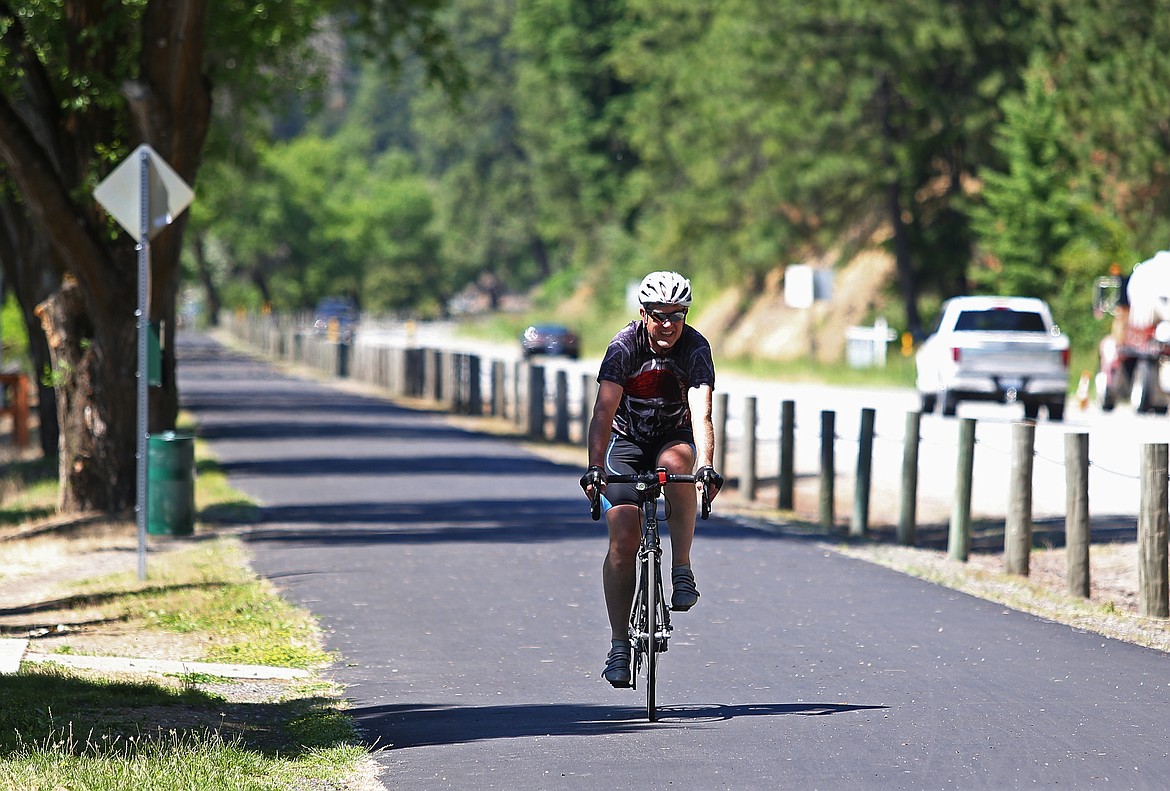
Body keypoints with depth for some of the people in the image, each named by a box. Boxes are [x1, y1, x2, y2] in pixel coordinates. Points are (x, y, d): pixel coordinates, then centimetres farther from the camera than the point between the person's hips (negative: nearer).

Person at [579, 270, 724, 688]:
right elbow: (604, 411, -31)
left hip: (676, 437, 0)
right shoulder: (625, 345, -21)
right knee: (623, 538, -14)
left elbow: (701, 414, -34)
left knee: (675, 463, -37)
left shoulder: (696, 348, -21)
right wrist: (594, 467, -45)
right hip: (628, 441, 0)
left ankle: (682, 571, -25)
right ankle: (619, 644, -5)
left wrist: (705, 466, -51)